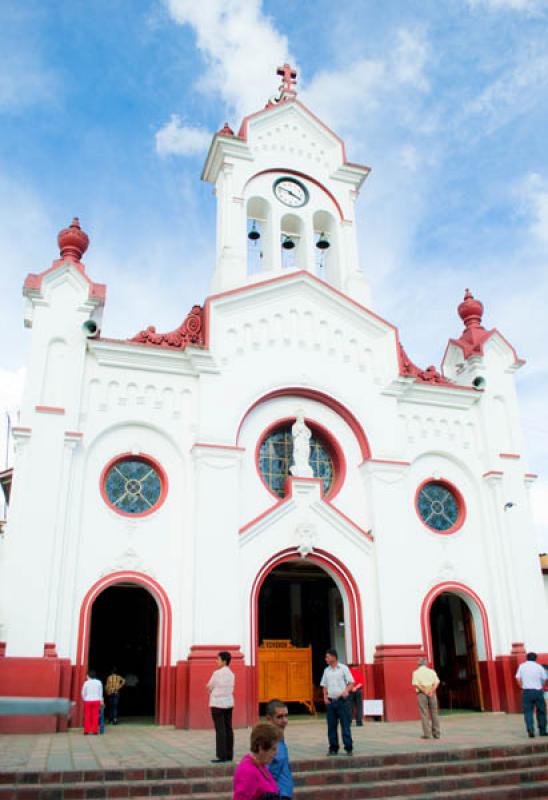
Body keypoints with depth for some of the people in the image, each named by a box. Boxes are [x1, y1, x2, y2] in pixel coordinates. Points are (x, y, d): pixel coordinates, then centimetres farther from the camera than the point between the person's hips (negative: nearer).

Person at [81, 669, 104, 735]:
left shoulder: (86, 683, -8)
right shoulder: (99, 682, -1)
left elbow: (83, 693, -2)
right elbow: (100, 692, 5)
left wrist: (84, 699, 15)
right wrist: (101, 700, 16)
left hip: (88, 701, -1)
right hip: (96, 700, 1)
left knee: (87, 716, 7)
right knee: (95, 716, 5)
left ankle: (86, 730, 8)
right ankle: (95, 730, 6)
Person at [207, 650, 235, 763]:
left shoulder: (217, 673, -13)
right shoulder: (231, 674, 8)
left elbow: (209, 687, -5)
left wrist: (212, 689, 15)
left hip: (218, 704, -7)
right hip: (229, 703, 7)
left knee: (220, 729, -5)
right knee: (228, 728, 8)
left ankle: (222, 756, -5)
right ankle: (229, 755, 11)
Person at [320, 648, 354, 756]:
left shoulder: (343, 668, -2)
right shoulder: (326, 670, 12)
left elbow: (351, 683, -4)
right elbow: (324, 685, 16)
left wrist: (346, 691, -21)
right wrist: (325, 697, 2)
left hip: (342, 701, -5)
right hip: (330, 701, 5)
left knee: (345, 725, -3)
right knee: (331, 726, 7)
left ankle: (349, 748, 5)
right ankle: (333, 748, 15)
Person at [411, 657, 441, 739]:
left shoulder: (416, 672, 3)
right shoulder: (432, 671, 10)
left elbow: (415, 684, -11)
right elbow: (437, 682, -3)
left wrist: (425, 692, -11)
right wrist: (431, 691, -10)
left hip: (422, 693, -2)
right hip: (432, 693, 2)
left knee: (424, 714, 1)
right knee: (434, 713, 9)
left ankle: (427, 734, -1)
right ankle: (437, 733, 8)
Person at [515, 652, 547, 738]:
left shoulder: (521, 666, 5)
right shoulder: (539, 667, 0)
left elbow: (518, 678, -1)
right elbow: (544, 679, -2)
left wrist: (522, 687, 9)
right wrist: (542, 687, 14)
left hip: (526, 691, 1)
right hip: (538, 691, 0)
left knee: (528, 711, 2)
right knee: (541, 712, 13)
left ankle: (530, 729, -15)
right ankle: (542, 731, 19)